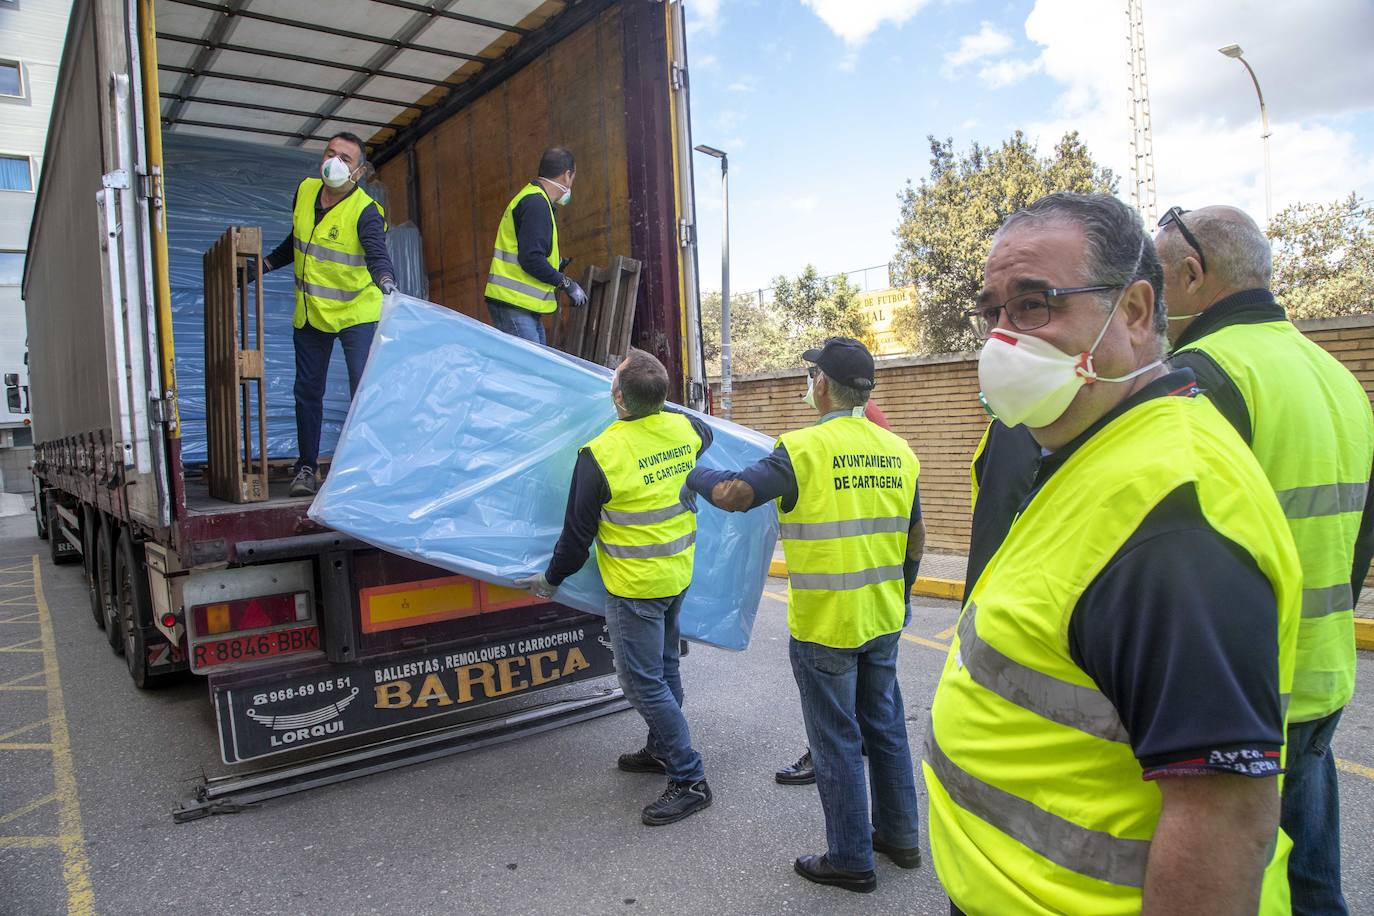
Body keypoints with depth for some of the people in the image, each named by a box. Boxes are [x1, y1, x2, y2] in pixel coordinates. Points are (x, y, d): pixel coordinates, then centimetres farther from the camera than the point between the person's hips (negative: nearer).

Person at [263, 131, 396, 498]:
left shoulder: (365, 211, -18)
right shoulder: (304, 191, 1)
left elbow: (378, 254, -35)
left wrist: (385, 280, -55)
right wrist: (265, 264, 16)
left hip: (356, 313, -6)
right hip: (309, 314, 6)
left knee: (364, 389, -11)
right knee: (307, 391, 11)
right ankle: (306, 467, 23)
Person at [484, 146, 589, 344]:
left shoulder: (533, 199, 19)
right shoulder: (537, 203, -14)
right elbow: (531, 259, -21)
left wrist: (556, 264, 31)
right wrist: (566, 283, -14)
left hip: (524, 306, 11)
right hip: (515, 305, -11)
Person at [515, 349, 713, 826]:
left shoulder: (599, 455, -22)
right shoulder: (684, 429, -5)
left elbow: (578, 532, -12)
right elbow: (706, 433, 23)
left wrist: (552, 578, 5)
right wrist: (658, 405, 31)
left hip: (634, 587, -8)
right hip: (678, 574, 8)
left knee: (643, 683, 3)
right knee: (664, 669, 21)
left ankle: (689, 780, 9)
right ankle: (662, 750, 39)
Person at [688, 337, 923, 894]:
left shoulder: (805, 448, -17)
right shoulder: (898, 450, 2)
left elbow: (733, 495, -20)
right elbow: (915, 537, 10)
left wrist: (695, 475, 1)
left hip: (824, 628, -6)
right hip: (883, 621, 6)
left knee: (837, 742, 7)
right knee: (886, 726, 20)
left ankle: (851, 860, 21)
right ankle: (899, 837, 35)